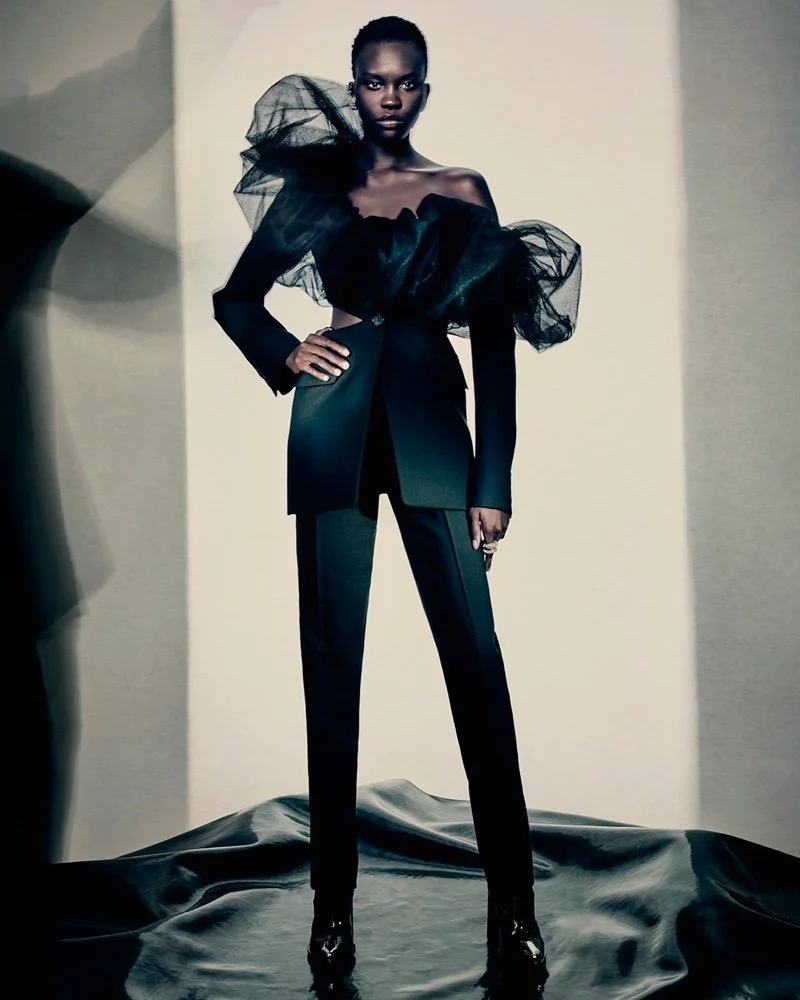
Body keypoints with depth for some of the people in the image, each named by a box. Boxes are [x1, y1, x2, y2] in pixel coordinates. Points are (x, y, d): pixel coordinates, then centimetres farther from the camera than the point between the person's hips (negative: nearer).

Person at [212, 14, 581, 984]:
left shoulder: (462, 192, 10)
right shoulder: (314, 187, 12)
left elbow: (494, 344, 6)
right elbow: (235, 298, 20)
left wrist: (493, 481, -1)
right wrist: (282, 353, -1)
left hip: (431, 429, 0)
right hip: (334, 432, 1)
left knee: (475, 657, -7)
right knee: (331, 664, 1)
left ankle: (512, 902, 2)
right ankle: (333, 901, 10)